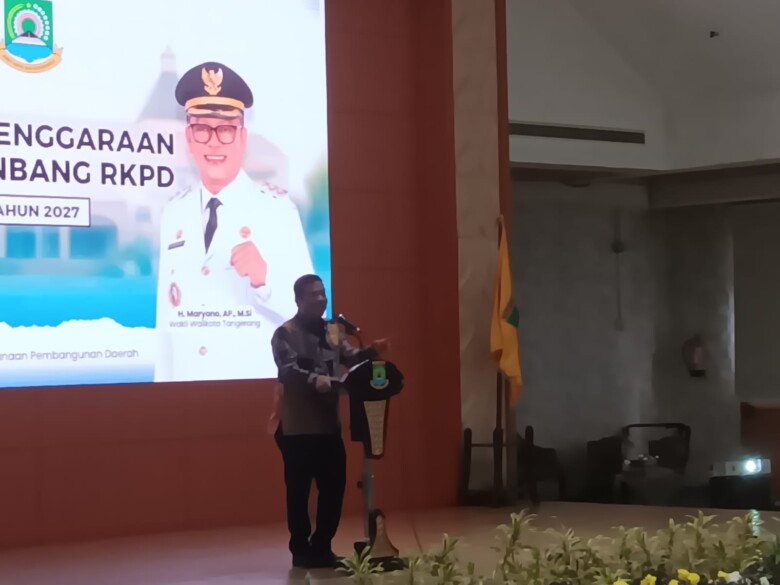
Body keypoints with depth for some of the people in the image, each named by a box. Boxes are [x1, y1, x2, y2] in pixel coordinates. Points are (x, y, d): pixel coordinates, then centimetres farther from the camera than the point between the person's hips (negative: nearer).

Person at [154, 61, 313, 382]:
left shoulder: (276, 209, -9)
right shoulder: (173, 213, 5)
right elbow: (166, 313, 8)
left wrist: (264, 278, -28)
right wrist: (162, 383, 7)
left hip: (256, 383, -3)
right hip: (186, 382, 3)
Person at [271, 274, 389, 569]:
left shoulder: (333, 331, 14)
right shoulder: (285, 333, -8)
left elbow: (350, 359, 7)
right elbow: (288, 370, -21)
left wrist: (373, 351, -12)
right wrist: (314, 380, -38)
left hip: (329, 424, 7)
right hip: (297, 426, -6)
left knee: (334, 487, 8)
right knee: (298, 490, 0)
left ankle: (322, 547, 21)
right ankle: (301, 551, 10)